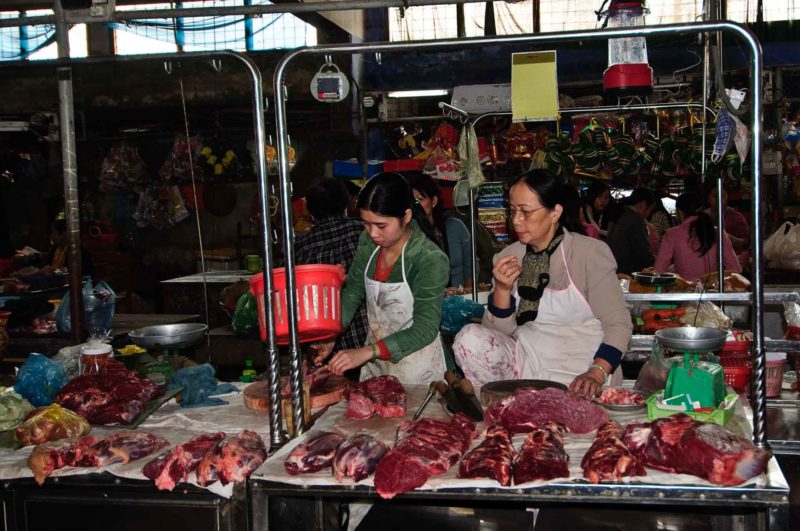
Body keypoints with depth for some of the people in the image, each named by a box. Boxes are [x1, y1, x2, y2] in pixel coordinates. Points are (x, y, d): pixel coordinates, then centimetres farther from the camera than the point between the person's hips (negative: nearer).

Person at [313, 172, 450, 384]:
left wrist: (367, 352, -32)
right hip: (374, 359, 5)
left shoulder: (430, 259, -22)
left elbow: (426, 329, -24)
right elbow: (352, 293, 2)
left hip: (416, 367, -5)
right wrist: (329, 336, -15)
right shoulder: (368, 244, -5)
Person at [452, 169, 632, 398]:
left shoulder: (591, 253, -7)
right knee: (469, 337, -18)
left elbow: (618, 324, -9)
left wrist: (596, 374, -23)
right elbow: (500, 331, 5)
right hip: (525, 361, 4)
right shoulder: (508, 257, 5)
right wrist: (502, 289, -13)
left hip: (577, 376, -4)